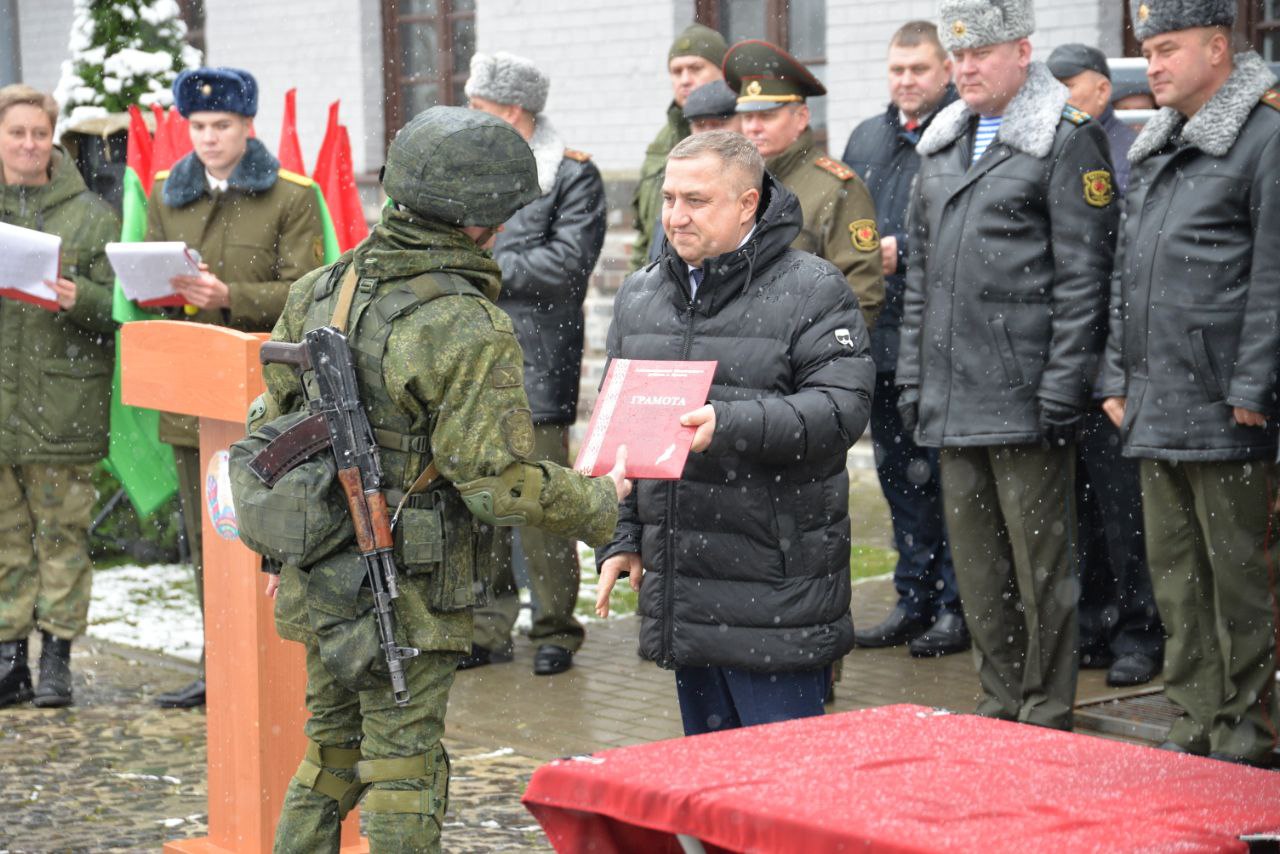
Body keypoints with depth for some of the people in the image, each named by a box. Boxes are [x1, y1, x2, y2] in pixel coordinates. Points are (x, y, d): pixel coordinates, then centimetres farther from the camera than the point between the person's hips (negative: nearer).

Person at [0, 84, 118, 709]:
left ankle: (58, 658, 9)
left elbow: (121, 305, 1)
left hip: (63, 405, -2)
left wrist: (80, 299, -19)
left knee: (61, 534, 2)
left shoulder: (91, 216, 4)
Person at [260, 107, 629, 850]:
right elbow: (499, 482, -21)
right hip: (407, 596, -7)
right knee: (403, 780, 4)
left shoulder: (321, 290, 4)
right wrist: (601, 504, -4)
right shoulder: (469, 329, -19)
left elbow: (271, 423, 11)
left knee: (330, 757, 21)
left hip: (317, 584, 7)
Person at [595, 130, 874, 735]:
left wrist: (730, 425, -30)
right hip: (677, 588, 6)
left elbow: (840, 409, -18)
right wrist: (618, 538, 11)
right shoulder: (640, 296, 14)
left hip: (777, 593, -6)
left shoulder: (813, 292, -6)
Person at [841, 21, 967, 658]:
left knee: (946, 478, -2)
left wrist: (905, 252, -17)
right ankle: (915, 602, 24)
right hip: (882, 339, 7)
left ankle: (956, 607, 8)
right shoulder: (866, 139, 16)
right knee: (900, 478, 14)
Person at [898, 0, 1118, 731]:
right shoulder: (944, 143, 16)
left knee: (1041, 563, 0)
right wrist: (914, 378, 14)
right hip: (953, 402, 7)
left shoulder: (1068, 138, -5)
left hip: (1025, 398, -7)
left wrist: (1061, 392, -15)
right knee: (977, 568, 12)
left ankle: (1048, 720, 9)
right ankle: (1002, 708, 23)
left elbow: (1082, 277, -10)